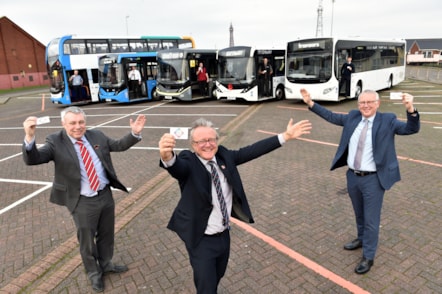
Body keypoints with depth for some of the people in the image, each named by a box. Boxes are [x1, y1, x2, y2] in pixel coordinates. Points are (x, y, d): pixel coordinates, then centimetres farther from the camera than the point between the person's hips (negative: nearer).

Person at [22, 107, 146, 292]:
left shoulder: (97, 136, 1)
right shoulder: (55, 142, -11)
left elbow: (119, 145, 6)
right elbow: (32, 159, -22)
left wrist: (134, 133, -10)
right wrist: (30, 137, -40)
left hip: (105, 195, 4)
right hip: (82, 202, -4)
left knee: (106, 235, 22)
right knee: (87, 240, 14)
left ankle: (106, 264, 48)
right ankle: (93, 273, 40)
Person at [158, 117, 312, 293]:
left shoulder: (223, 156, -5)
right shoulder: (188, 162, -20)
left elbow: (252, 151, -7)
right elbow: (177, 166, -42)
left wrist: (286, 136, -11)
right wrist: (167, 157, -67)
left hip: (224, 234, 6)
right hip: (201, 240, -5)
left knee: (217, 277, 28)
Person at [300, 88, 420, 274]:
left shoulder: (387, 120, -9)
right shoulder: (352, 117, 3)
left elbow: (412, 129, -17)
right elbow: (331, 116, 12)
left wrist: (410, 110, -37)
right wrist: (311, 103, 7)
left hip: (373, 179, -4)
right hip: (352, 176, 5)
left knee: (371, 218, 6)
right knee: (359, 214, 24)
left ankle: (368, 257, 23)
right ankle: (361, 239, 49)